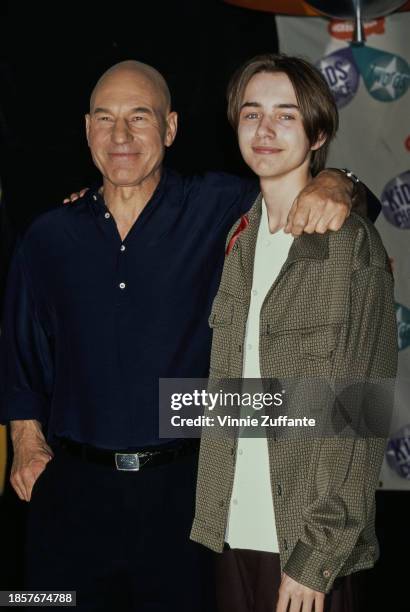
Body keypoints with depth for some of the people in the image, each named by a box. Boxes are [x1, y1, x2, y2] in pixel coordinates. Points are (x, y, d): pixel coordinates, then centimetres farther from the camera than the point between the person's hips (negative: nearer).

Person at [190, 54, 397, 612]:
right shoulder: (238, 241, 7)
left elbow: (363, 417, -10)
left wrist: (315, 558, -13)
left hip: (309, 545, -5)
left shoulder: (351, 244, -8)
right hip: (233, 531, 5)